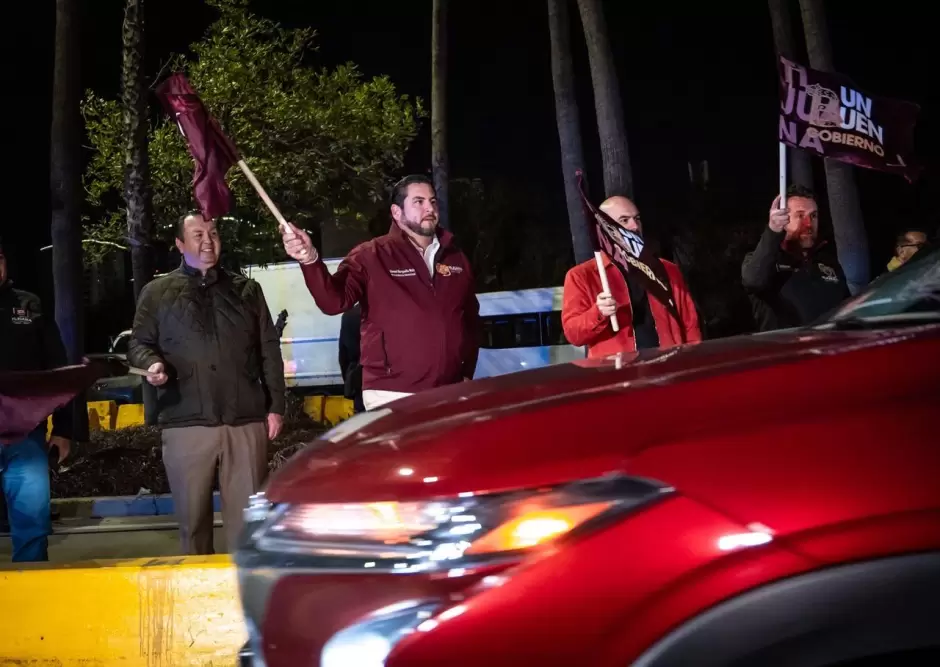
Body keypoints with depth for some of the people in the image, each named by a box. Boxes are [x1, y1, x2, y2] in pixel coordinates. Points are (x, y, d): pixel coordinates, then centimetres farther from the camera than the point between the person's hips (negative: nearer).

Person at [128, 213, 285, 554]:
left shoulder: (246, 290, 15)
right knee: (192, 516, 4)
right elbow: (138, 343, 10)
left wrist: (275, 405, 6)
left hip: (246, 421, 1)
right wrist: (152, 363, -13)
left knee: (248, 515, 3)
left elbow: (269, 351, 14)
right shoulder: (158, 292, 11)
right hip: (186, 423, -1)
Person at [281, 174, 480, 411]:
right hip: (392, 395, -4)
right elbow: (334, 300, -16)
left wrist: (467, 373, 11)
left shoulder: (455, 258, 12)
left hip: (448, 395, 5)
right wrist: (310, 261, -33)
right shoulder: (371, 256, -2)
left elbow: (471, 319, 18)